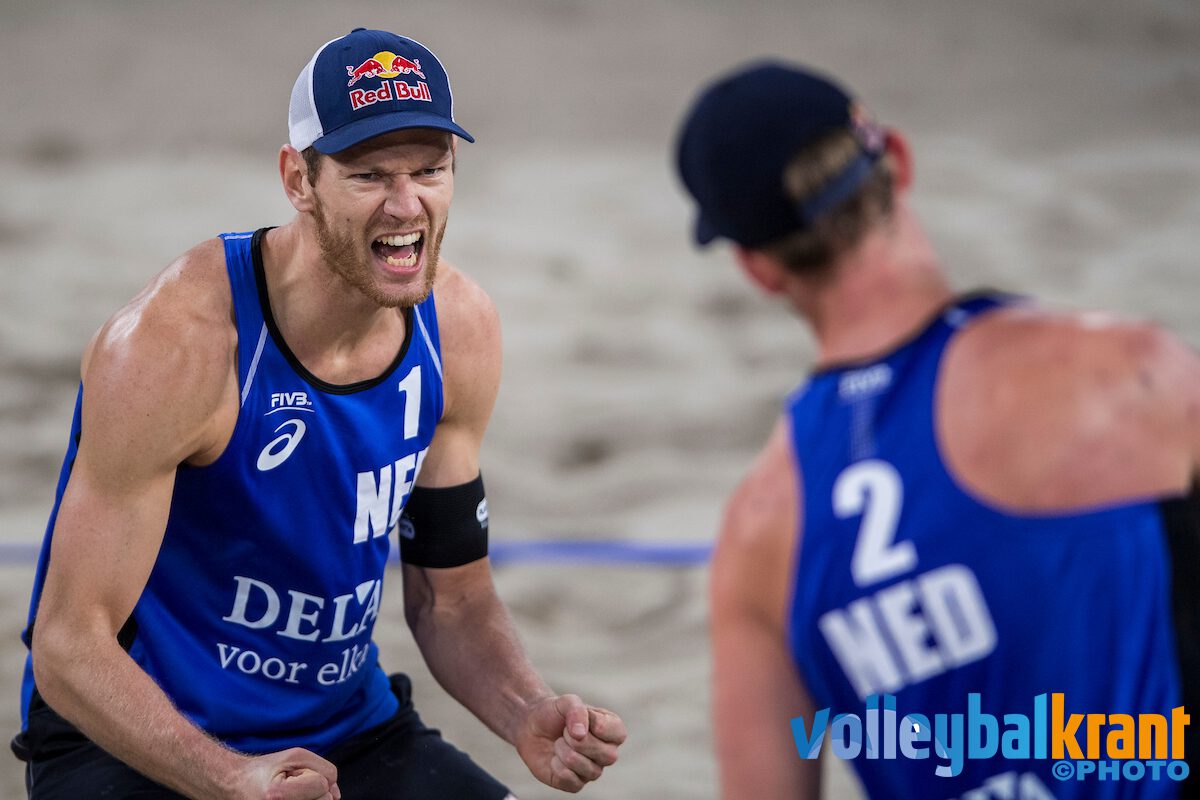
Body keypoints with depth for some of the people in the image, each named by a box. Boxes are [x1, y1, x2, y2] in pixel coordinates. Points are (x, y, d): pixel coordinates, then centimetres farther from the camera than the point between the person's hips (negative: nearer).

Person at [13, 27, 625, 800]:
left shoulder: (459, 328, -3)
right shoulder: (173, 344, -22)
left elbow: (452, 596, 7)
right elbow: (69, 647, -22)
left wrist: (529, 717, -13)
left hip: (348, 730, 5)